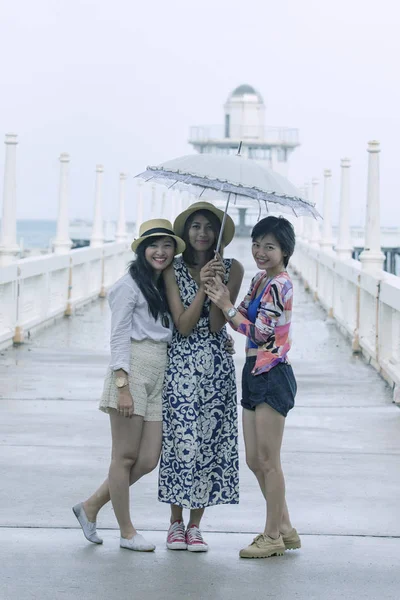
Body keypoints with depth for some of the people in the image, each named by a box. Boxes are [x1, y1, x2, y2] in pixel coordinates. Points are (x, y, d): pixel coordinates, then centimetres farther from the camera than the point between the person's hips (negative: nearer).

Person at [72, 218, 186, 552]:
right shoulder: (130, 285, -3)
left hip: (159, 376, 8)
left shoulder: (165, 287, 19)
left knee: (148, 460, 3)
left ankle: (90, 507, 19)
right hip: (133, 371, -8)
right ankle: (127, 533, 10)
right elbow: (119, 337, -8)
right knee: (125, 457, 0)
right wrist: (123, 386, -14)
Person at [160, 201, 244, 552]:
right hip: (181, 362, -1)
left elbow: (217, 325, -5)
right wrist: (202, 285, -17)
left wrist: (218, 284, -17)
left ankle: (195, 525, 8)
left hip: (217, 365, 1)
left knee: (211, 439, 0)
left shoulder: (232, 269, 1)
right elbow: (183, 325, -9)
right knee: (180, 438, -4)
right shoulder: (175, 270, 0)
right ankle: (176, 523, 8)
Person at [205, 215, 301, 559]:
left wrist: (227, 306, -11)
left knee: (268, 461, -2)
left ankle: (273, 537, 8)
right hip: (255, 374, 9)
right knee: (254, 460, 12)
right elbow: (244, 322, 10)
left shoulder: (279, 285, -14)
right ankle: (284, 528, 23)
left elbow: (259, 333, -17)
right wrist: (223, 298, -4)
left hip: (272, 376, -9)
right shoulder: (261, 280, 13)